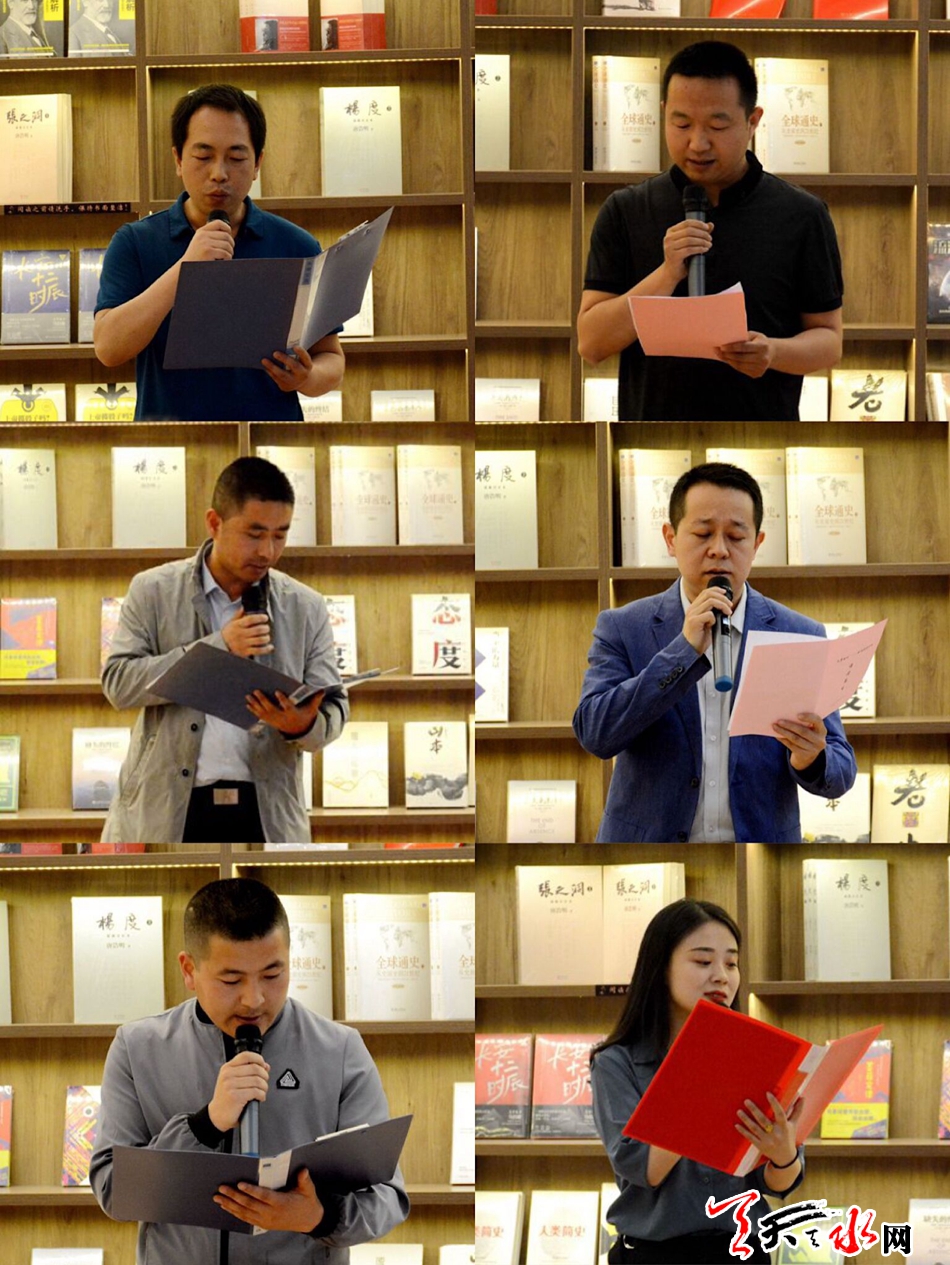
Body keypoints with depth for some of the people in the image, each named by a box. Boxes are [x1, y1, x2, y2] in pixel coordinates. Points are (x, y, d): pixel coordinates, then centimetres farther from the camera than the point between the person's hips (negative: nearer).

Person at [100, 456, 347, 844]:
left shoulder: (306, 608, 7)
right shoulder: (154, 591, 3)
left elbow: (334, 708, 7)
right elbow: (117, 682, -6)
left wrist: (305, 725, -18)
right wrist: (217, 648, -14)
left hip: (266, 814, 2)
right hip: (165, 811, -1)